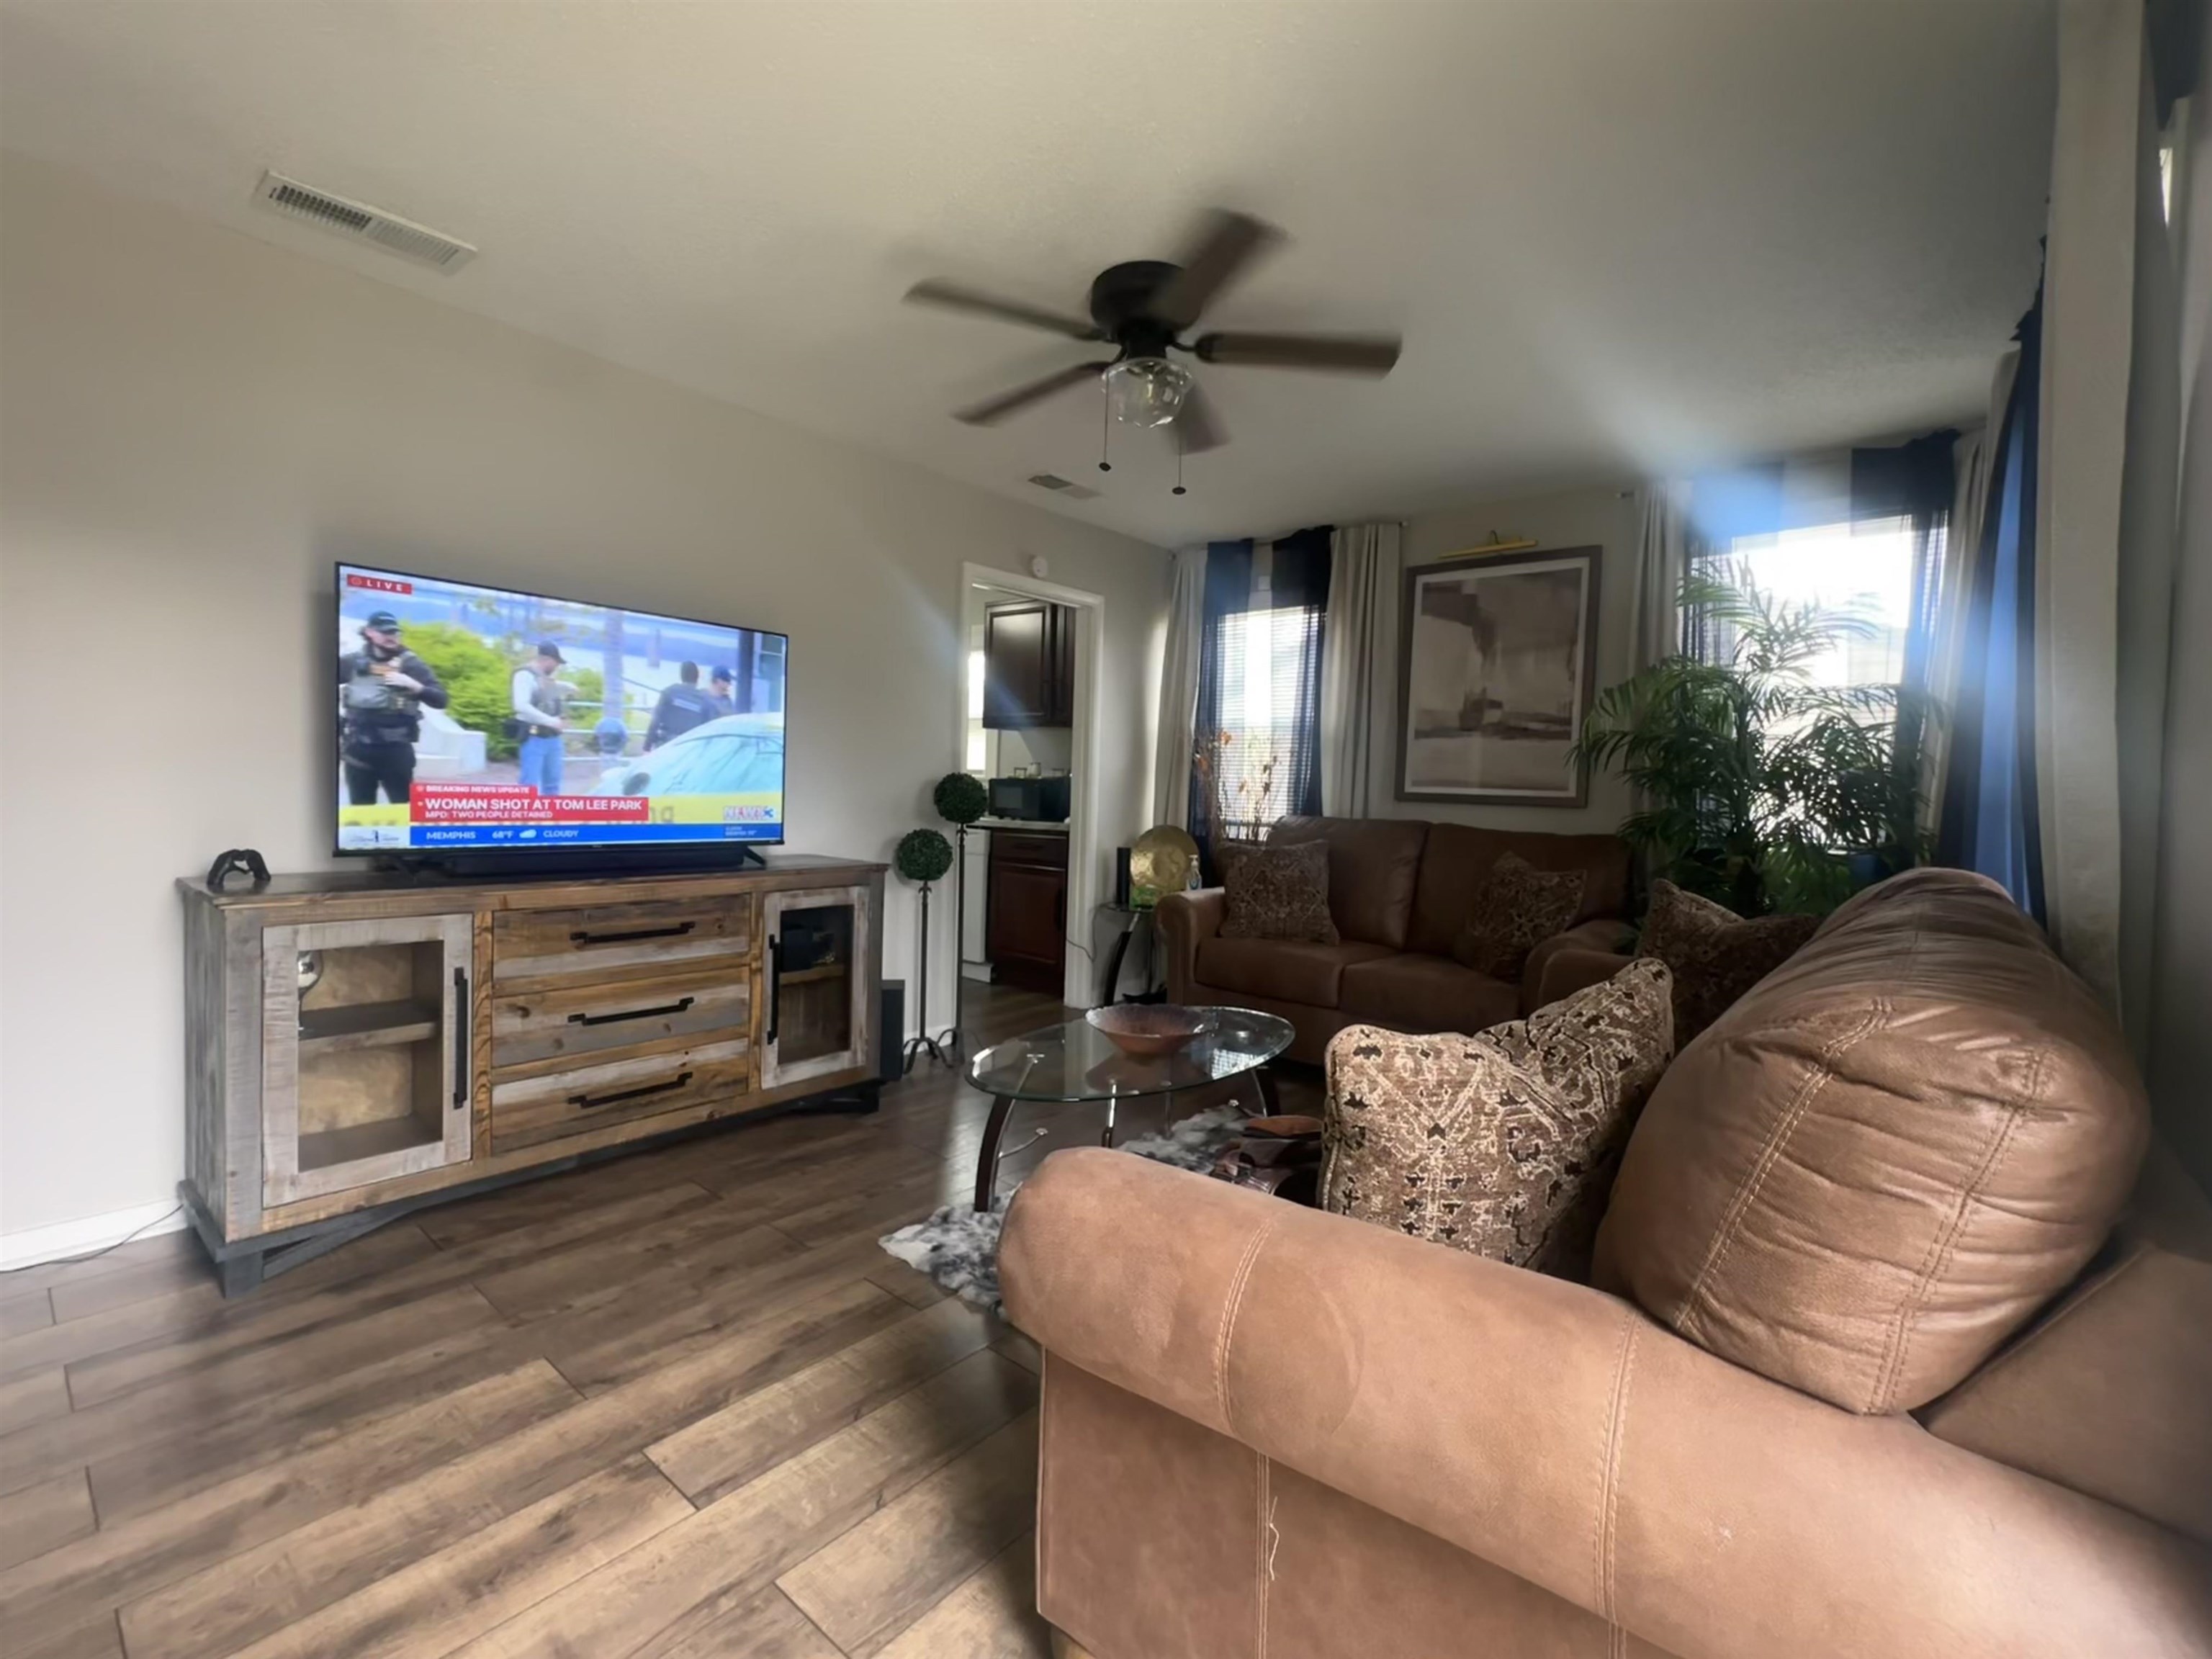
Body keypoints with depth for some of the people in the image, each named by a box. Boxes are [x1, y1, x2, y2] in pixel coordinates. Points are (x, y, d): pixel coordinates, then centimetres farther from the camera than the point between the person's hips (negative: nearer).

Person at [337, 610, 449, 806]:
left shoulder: (411, 664, -2)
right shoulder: (352, 662, 5)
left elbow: (440, 700, -7)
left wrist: (413, 685, -22)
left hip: (396, 748, -3)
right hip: (358, 748, 3)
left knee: (403, 808, -2)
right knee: (360, 809, 10)